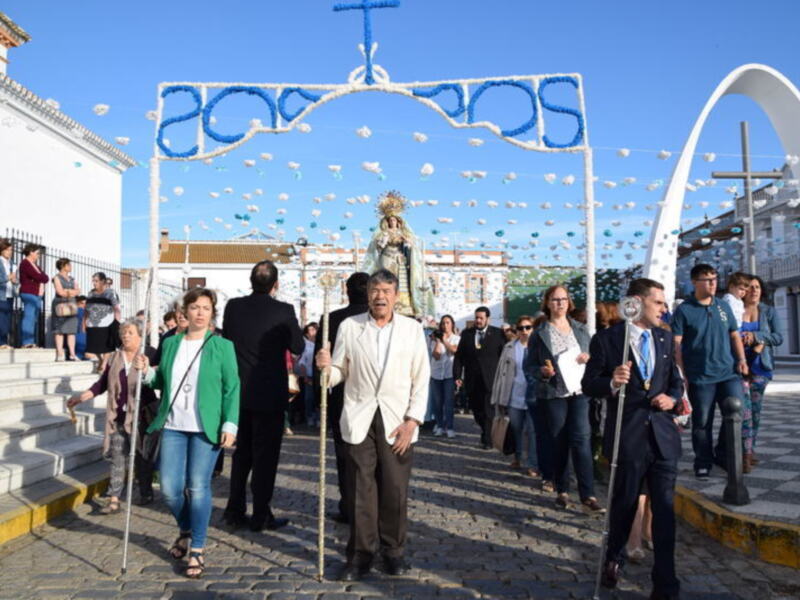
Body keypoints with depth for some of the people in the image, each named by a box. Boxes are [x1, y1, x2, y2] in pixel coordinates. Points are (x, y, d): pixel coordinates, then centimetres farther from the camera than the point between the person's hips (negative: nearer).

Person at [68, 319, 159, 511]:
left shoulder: (149, 354, -2)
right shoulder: (115, 357, 11)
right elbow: (103, 383, 16)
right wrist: (82, 397, 10)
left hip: (141, 414, -4)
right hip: (118, 416, 4)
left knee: (142, 456, 8)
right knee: (117, 457, 2)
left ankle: (146, 493, 24)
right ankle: (114, 500, 3)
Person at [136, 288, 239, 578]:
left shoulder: (222, 346, -1)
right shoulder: (171, 343, 10)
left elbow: (231, 389, -3)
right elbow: (163, 382, 17)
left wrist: (229, 424, -11)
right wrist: (147, 372, -4)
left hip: (205, 428, -3)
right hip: (173, 425, 4)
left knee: (198, 487, -4)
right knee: (169, 488, 3)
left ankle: (197, 549, 13)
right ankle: (185, 530, 33)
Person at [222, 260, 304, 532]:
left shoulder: (233, 306, -3)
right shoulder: (283, 311, -15)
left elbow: (227, 339, 10)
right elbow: (298, 347, -4)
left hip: (239, 393, 4)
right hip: (269, 395, -4)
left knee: (242, 453, 17)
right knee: (265, 455, 5)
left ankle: (235, 511, 24)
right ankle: (261, 516, 11)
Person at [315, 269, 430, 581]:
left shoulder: (412, 329, 4)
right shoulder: (349, 327, 5)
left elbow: (421, 379, 2)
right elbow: (340, 372, 9)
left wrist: (412, 420, -6)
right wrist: (326, 367, -14)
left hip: (398, 422, 0)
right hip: (360, 420, 0)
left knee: (395, 491, 4)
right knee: (360, 490, 4)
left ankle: (393, 551, 21)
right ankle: (360, 553, 16)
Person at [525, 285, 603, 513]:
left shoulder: (581, 329, 10)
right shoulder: (539, 334, 3)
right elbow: (530, 366, 3)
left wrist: (588, 359, -6)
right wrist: (542, 372, -17)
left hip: (579, 391, 1)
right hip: (554, 393, -1)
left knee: (581, 440, -8)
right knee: (559, 442, 6)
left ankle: (588, 496, -7)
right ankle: (562, 491, 20)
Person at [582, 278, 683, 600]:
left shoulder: (665, 338, 8)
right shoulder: (606, 339, -7)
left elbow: (676, 381, 15)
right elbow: (588, 384, -5)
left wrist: (672, 398, -6)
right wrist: (612, 383, -25)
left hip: (663, 434, 3)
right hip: (627, 436, -3)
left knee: (665, 508, 5)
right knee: (624, 504, 13)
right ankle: (614, 559, 40)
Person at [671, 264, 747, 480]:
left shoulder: (723, 307, 11)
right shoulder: (684, 310, -3)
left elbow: (734, 335, 18)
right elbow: (676, 345, -6)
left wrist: (741, 359, 4)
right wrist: (682, 374, -10)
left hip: (729, 373, 4)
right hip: (700, 377, -4)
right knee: (702, 422, 4)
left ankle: (724, 454, 19)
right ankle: (703, 463, 19)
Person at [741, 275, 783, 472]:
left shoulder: (769, 312, 9)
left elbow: (778, 337, 2)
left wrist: (755, 336, -12)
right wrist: (756, 344, -12)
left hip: (760, 366, 3)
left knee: (755, 408, 6)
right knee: (744, 407, -12)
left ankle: (749, 449, 18)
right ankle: (747, 452, -13)